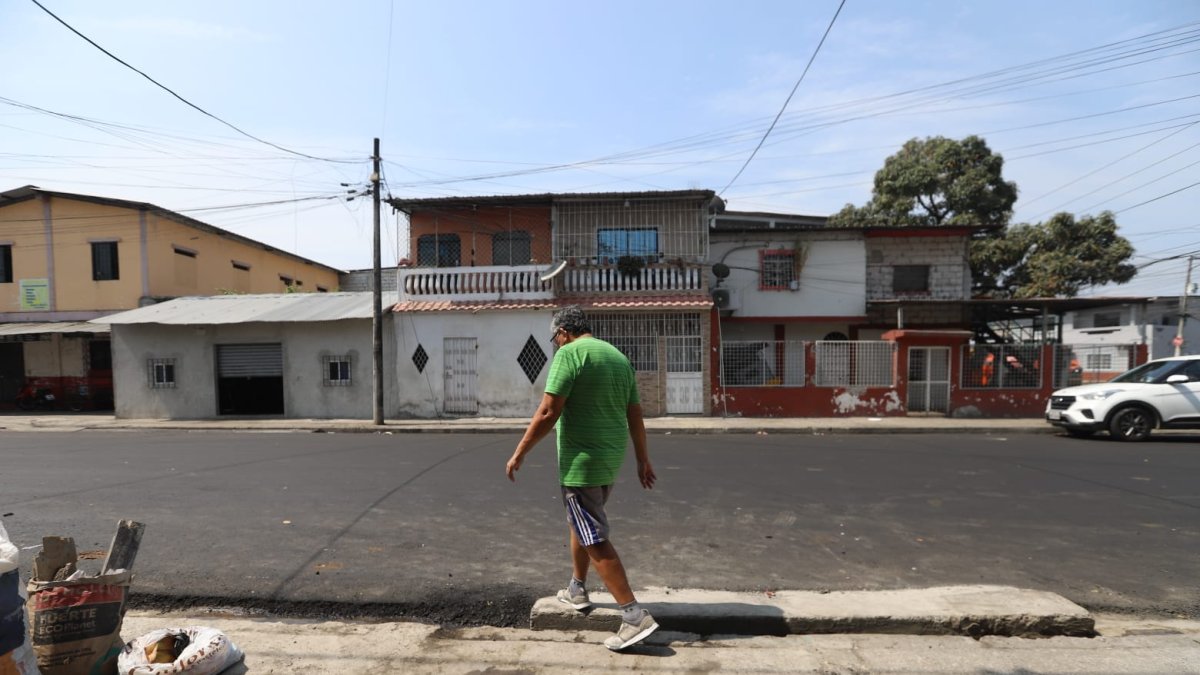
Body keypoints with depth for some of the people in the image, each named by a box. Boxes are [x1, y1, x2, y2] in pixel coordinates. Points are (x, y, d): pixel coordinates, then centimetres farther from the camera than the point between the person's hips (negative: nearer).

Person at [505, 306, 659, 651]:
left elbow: (547, 413, -18)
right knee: (580, 522, 25)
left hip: (581, 462, -9)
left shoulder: (569, 354, -13)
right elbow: (636, 416, 12)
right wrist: (643, 461, 19)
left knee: (595, 539, -1)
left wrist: (519, 454, -9)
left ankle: (635, 616, 2)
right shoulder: (619, 357, 10)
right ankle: (577, 590, 39)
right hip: (610, 461, 9)